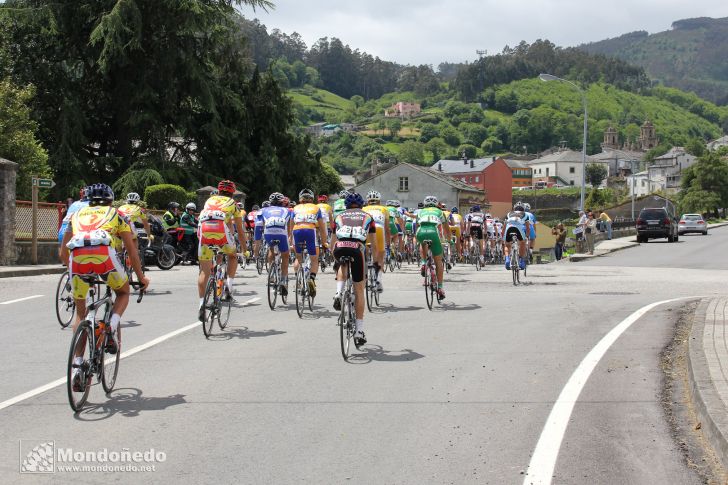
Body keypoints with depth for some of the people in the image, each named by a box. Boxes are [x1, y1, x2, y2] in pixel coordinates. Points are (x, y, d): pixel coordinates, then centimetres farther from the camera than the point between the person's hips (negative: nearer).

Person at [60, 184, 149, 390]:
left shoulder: (77, 214, 34)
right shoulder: (116, 214, 29)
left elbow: (63, 253, 35)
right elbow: (132, 251, 28)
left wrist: (72, 269, 52)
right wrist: (141, 278, 39)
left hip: (77, 256, 2)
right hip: (104, 253, -2)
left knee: (80, 312, 19)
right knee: (123, 292, 28)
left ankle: (77, 367, 10)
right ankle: (112, 328, 1)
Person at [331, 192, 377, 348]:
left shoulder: (340, 216, 30)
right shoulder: (367, 217, 28)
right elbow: (374, 244, 28)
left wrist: (335, 259, 49)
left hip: (340, 248, 1)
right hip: (357, 249, -1)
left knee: (341, 266, 39)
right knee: (359, 290, 10)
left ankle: (339, 294, 12)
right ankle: (359, 331, 9)